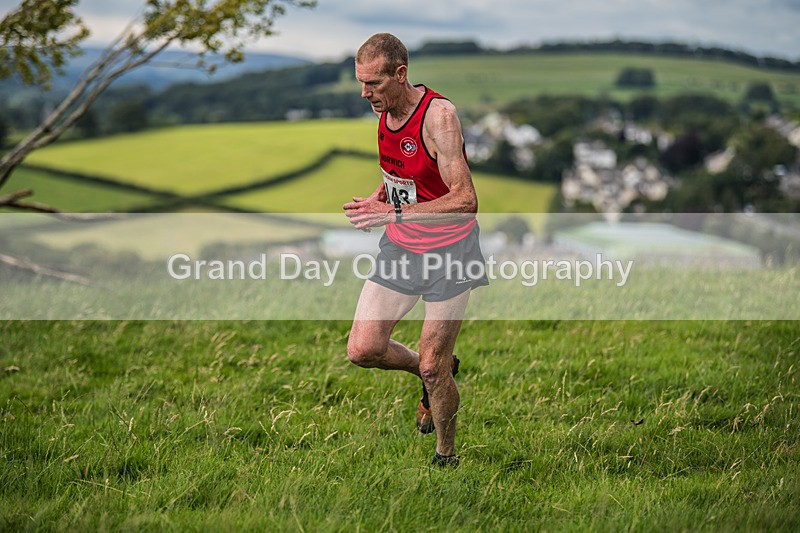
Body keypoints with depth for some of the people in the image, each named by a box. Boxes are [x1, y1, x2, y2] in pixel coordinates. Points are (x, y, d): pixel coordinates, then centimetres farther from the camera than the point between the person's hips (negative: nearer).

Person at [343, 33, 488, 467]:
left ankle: (446, 456, 21)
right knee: (362, 350, -2)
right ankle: (437, 372, 26)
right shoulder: (385, 110, 0)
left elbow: (466, 201, -30)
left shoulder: (439, 115, -23)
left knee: (432, 367, -3)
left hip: (447, 251, -7)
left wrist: (394, 213, -36)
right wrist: (375, 199, 1)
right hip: (399, 248, 7)